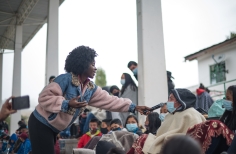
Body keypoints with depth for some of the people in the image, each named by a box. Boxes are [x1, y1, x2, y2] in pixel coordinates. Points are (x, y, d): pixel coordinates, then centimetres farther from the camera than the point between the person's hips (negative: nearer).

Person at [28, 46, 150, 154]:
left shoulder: (91, 88, 3)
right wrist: (67, 104, -31)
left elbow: (109, 100, 2)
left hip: (53, 128, 9)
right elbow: (45, 97, -23)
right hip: (41, 124, -8)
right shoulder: (66, 79, -21)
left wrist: (133, 107, -2)